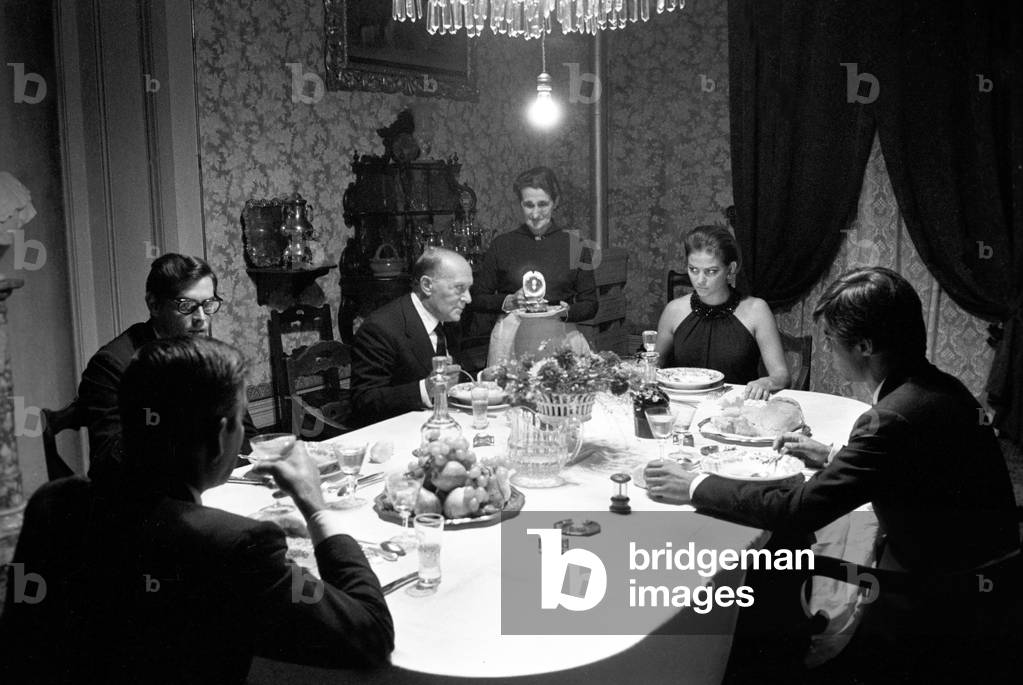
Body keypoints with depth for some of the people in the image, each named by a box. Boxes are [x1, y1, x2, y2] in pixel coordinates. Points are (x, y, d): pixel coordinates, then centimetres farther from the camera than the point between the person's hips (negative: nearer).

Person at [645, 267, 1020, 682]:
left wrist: (694, 487, -18)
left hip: (944, 612, -8)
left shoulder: (897, 418, -28)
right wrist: (833, 458, 9)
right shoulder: (938, 387, 0)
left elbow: (800, 509, -27)